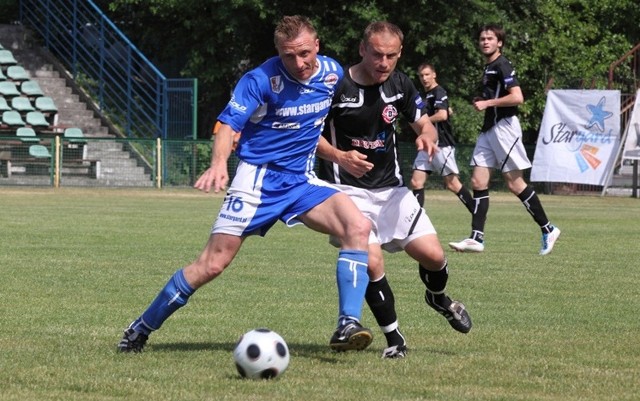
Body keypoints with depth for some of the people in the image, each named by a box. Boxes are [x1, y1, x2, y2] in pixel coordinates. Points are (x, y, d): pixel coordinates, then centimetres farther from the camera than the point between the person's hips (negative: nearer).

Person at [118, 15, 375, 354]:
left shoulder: (333, 73, 1)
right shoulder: (261, 79, -15)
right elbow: (228, 125, -22)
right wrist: (218, 163, -39)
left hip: (301, 180, 5)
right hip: (258, 177, -5)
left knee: (358, 227, -20)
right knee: (213, 264, -9)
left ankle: (347, 326, -20)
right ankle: (140, 329, 8)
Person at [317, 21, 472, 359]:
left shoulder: (400, 85, 0)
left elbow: (424, 124, 12)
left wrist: (426, 136, -13)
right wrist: (339, 157, -23)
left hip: (391, 188, 5)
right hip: (347, 189, -5)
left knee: (433, 256, -2)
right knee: (371, 261, -22)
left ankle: (438, 298, 35)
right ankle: (394, 338, -3)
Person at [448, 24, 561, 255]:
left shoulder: (502, 66, -10)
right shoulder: (488, 68, 19)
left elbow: (517, 97, -21)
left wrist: (487, 103, -16)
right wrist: (481, 102, 15)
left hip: (505, 127, -10)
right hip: (489, 130, 10)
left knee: (514, 183, -6)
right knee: (478, 182, -1)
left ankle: (547, 230, 4)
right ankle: (477, 238, -5)